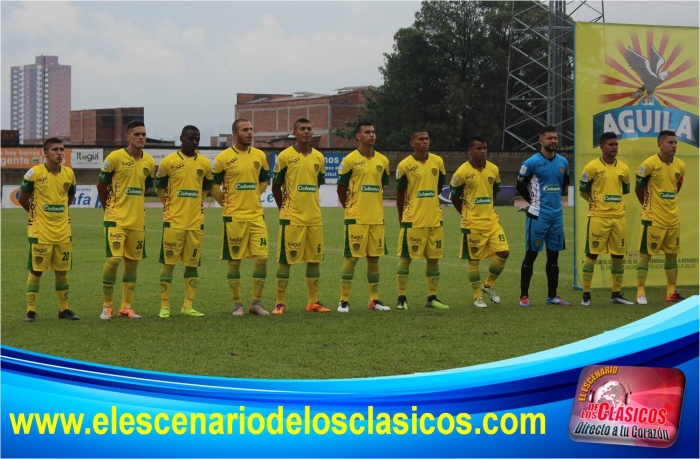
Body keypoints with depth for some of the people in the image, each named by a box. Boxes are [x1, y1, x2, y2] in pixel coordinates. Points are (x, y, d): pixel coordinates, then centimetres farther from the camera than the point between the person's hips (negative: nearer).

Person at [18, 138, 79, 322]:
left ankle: (64, 309, 19)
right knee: (36, 271, 1)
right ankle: (30, 310, 8)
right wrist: (37, 213, 10)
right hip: (40, 232, -4)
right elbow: (22, 198, 0)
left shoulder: (69, 174, 2)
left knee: (62, 270, 10)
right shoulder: (34, 173, -11)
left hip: (63, 232, 4)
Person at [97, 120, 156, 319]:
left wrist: (136, 206, 13)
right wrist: (109, 208, 6)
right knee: (113, 259, -11)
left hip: (138, 220, 5)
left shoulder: (149, 161, 7)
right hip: (116, 220, -5)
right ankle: (106, 306, 0)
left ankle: (126, 307, 17)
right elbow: (101, 185, 0)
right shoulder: (114, 157, -9)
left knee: (133, 261, 8)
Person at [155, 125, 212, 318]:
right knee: (169, 262, -1)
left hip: (196, 222, 3)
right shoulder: (169, 161, -3)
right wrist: (170, 206, 4)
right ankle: (164, 306, 4)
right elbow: (160, 187, 6)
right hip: (173, 221, -3)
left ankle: (188, 306, 13)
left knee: (192, 264, 6)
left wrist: (194, 205, 13)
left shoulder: (205, 163, 6)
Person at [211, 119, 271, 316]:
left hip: (256, 216, 4)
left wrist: (252, 197, 12)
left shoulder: (260, 156, 7)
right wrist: (227, 203, 0)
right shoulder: (223, 158, -5)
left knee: (262, 257, -1)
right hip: (233, 217, -4)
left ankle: (256, 303, 10)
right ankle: (237, 304, 12)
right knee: (234, 260, 2)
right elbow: (214, 185, 1)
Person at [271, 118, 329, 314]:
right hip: (291, 218, -5)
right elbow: (276, 186, 0)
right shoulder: (285, 156, -5)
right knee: (285, 259, -1)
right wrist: (284, 209, 3)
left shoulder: (319, 157, 8)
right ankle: (280, 303, 4)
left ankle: (313, 302, 16)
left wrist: (311, 204, 15)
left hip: (314, 217, 5)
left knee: (314, 259, 8)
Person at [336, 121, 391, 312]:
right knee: (352, 257, -3)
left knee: (374, 257, 9)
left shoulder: (382, 160, 8)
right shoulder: (350, 160, -7)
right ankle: (344, 300, 2)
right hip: (356, 218, -5)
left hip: (377, 218, 5)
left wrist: (376, 206, 14)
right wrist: (350, 208, 1)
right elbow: (341, 188, -1)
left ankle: (374, 300, 16)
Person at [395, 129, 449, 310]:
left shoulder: (438, 162, 3)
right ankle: (401, 298, 6)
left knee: (433, 258, 8)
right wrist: (402, 220, 4)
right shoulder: (404, 165, -7)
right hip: (413, 220, -4)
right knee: (405, 258, 0)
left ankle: (432, 298, 17)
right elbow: (400, 195, 1)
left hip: (435, 220, 4)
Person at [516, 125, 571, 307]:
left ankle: (552, 296, 17)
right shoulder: (532, 162, -8)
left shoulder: (563, 162, 8)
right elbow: (520, 186, 0)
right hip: (538, 215, -5)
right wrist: (534, 201, 8)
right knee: (531, 254, -2)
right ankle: (524, 296, 3)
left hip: (557, 215, 5)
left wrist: (556, 198, 13)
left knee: (553, 256, 10)